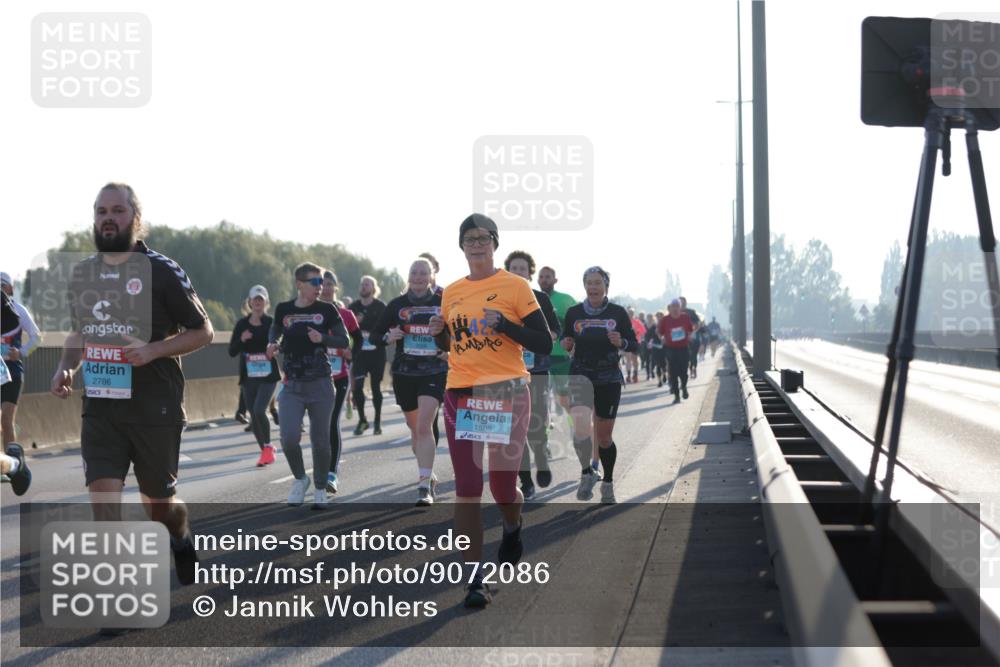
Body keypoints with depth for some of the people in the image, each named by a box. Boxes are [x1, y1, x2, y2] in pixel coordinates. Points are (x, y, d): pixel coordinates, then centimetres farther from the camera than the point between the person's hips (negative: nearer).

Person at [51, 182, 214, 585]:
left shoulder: (162, 271, -7)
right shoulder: (82, 273, 8)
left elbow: (203, 332, -4)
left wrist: (152, 350, -19)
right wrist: (66, 367, 2)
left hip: (155, 408, -3)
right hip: (100, 405, 3)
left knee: (158, 501, 10)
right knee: (103, 495, -11)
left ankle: (183, 542, 44)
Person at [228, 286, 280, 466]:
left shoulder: (272, 323, -2)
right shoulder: (242, 324, 4)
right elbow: (231, 351, 3)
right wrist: (241, 340, -15)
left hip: (268, 376, -3)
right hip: (248, 377, 4)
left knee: (259, 411, -20)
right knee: (254, 415, 7)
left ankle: (268, 446, -1)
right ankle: (265, 451, 23)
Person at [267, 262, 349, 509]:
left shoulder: (326, 310, -1)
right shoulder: (284, 310, 3)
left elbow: (344, 341, 2)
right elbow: (275, 331, 22)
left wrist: (322, 339, -16)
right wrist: (273, 345, 0)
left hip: (320, 385, 0)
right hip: (292, 386, 1)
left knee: (320, 440, 4)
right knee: (289, 438, -13)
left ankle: (320, 489, 23)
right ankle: (300, 479, 14)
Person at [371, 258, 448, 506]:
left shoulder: (443, 303, 1)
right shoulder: (397, 305, 3)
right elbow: (375, 334, 7)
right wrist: (388, 337, -14)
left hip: (434, 372, -3)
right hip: (404, 373, 3)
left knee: (424, 425, -19)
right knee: (415, 428, 14)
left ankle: (425, 486, -21)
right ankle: (428, 474, 37)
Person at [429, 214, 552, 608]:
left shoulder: (515, 286, -3)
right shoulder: (452, 293, 11)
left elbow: (544, 344, -6)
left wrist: (503, 324, -18)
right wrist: (439, 334, 2)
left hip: (506, 394, -3)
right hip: (460, 394, 3)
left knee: (503, 485, 1)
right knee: (466, 489, -3)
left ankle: (512, 528, 38)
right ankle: (474, 580, 0)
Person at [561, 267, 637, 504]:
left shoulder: (618, 313, 2)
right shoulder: (573, 313, 4)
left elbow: (634, 344, 6)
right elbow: (566, 342, 14)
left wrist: (621, 343, -15)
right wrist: (566, 345, -9)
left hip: (609, 378, 0)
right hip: (580, 375, 0)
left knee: (604, 435, 6)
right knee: (580, 423, -25)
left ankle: (607, 484, 25)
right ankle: (587, 473, -7)